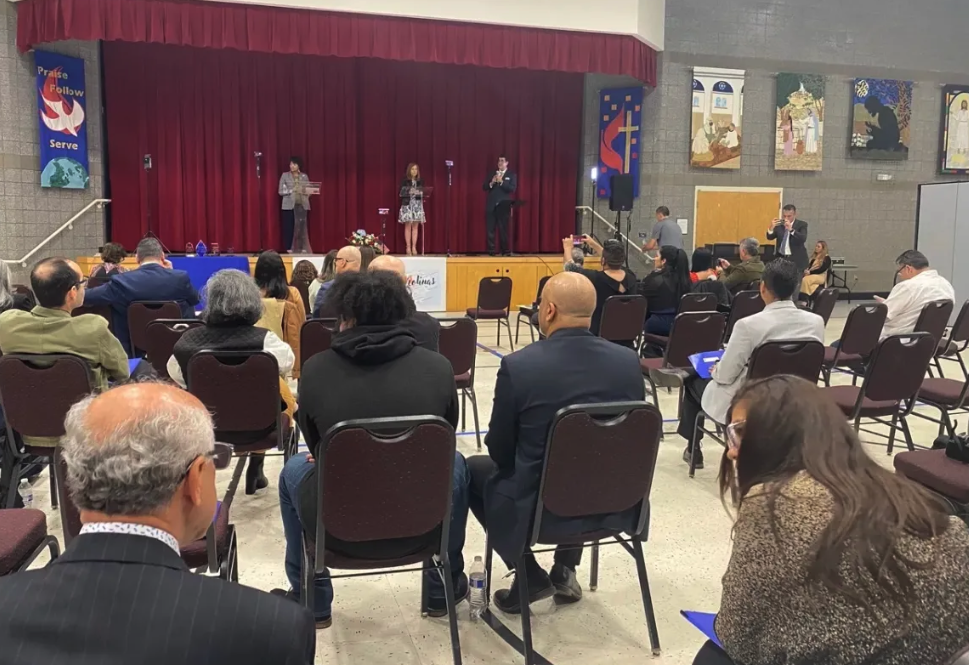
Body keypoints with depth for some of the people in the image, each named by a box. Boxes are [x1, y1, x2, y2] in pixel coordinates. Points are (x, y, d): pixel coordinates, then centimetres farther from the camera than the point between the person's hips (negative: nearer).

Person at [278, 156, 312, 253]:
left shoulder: (304, 176, 12)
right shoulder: (285, 175, 6)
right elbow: (281, 191, 0)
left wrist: (306, 192, -11)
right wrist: (292, 190, -13)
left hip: (302, 205, 2)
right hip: (289, 205, -1)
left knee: (302, 227, -5)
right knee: (289, 227, -7)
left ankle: (302, 249, -2)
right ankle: (289, 249, -2)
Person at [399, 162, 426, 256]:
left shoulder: (420, 181, 9)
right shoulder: (404, 181, -1)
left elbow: (422, 193, 10)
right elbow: (401, 193, -5)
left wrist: (419, 193, -11)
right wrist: (409, 192, -19)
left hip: (418, 205, 3)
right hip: (407, 204, -3)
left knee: (415, 227, 2)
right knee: (408, 226, -3)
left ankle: (414, 247, 4)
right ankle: (408, 247, 0)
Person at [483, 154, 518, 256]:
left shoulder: (511, 175, 5)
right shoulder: (492, 174, 14)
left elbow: (512, 189, -9)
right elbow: (484, 187, 9)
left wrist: (501, 181, -16)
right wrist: (491, 183, -10)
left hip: (503, 206, -3)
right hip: (491, 205, 3)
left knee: (503, 230, -2)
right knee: (490, 230, 0)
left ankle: (506, 251, 5)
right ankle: (491, 251, 4)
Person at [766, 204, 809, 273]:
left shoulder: (802, 224, -2)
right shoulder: (779, 224, 6)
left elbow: (803, 239, -18)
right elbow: (770, 237, -1)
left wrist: (791, 229, -31)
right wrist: (771, 228, -22)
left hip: (796, 260, -3)